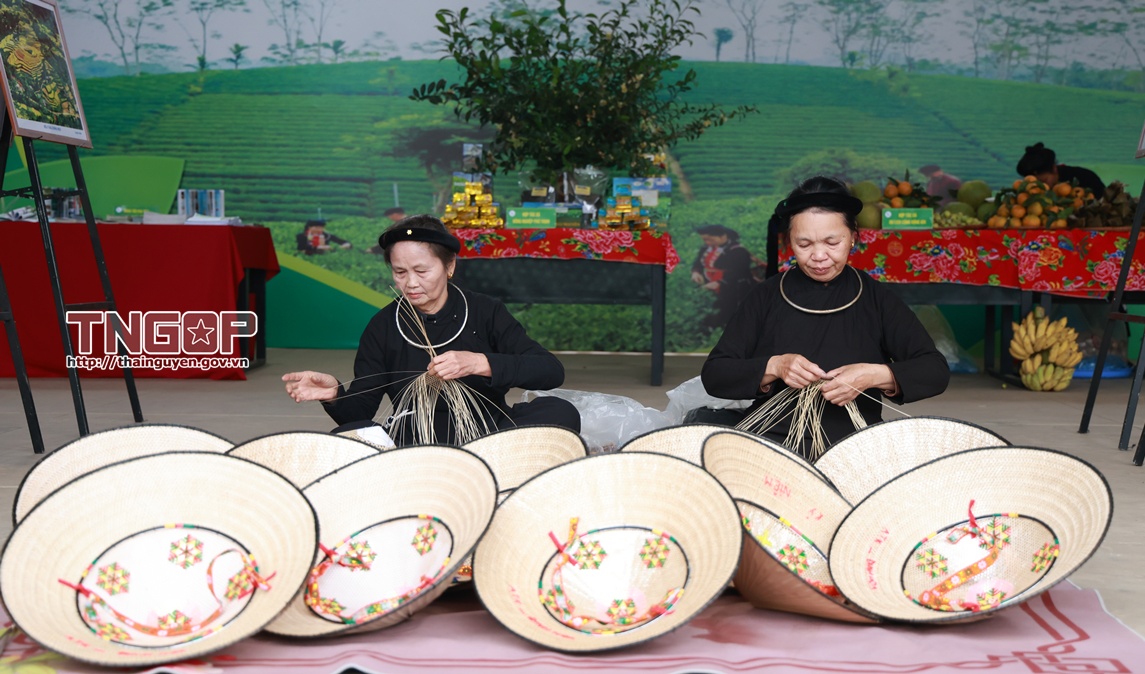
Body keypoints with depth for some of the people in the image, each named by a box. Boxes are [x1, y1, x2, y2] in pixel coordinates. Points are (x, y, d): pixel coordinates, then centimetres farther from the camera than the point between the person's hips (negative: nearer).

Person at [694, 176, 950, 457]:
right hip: (768, 437, 1)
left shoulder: (876, 298, 7)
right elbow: (712, 374, 4)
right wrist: (773, 367, -13)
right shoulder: (767, 295, 8)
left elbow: (937, 371, 2)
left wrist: (876, 376, -16)